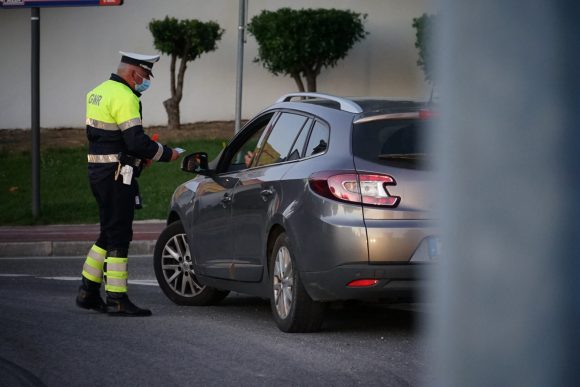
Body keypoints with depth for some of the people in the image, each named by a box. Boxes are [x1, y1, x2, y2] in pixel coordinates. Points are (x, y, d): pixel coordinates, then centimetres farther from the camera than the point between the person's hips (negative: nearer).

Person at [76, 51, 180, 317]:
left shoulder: (99, 92, 15)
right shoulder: (124, 97, -16)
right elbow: (136, 140, -22)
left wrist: (139, 155, 13)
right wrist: (167, 154, -8)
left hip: (98, 172, 10)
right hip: (116, 175, -10)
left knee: (109, 233, 17)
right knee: (118, 236, -5)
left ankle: (88, 292, 19)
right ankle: (117, 300, -2)